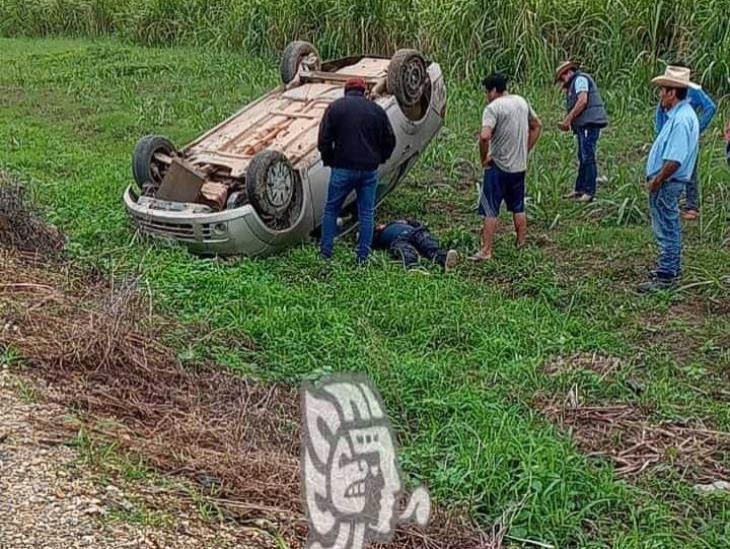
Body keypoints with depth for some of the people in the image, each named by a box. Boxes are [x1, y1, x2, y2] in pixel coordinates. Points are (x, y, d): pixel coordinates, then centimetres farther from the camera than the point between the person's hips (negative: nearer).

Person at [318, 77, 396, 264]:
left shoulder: (335, 108, 0)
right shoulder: (377, 110, 6)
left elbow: (323, 141, -3)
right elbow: (390, 140, 9)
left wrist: (329, 161, 11)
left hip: (343, 169, -2)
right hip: (370, 170, 2)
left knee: (331, 209, 11)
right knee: (366, 213, 8)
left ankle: (325, 252, 11)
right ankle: (363, 257, 8)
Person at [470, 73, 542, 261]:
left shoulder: (493, 108, -16)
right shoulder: (521, 102, 8)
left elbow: (484, 136, -30)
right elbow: (537, 126, 20)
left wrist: (484, 158, -15)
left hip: (498, 167, -7)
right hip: (520, 166, 7)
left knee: (490, 210, -1)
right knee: (518, 208, 18)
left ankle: (486, 251, -1)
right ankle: (522, 245, 25)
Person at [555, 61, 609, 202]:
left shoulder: (580, 79, -4)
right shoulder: (574, 84, 26)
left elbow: (583, 101, -18)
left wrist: (567, 119, -16)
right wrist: (568, 123, 9)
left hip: (589, 123, -11)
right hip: (584, 125, 11)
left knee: (588, 157, -9)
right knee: (582, 158, 14)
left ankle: (589, 192, -8)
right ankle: (579, 189, 20)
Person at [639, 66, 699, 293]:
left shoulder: (682, 119, -23)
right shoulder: (679, 114, 11)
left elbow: (675, 160, -28)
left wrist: (656, 181, -18)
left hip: (667, 183, -11)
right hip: (666, 182, 11)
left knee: (666, 230, -3)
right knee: (670, 228, 19)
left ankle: (666, 277, 3)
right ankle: (672, 270, 31)